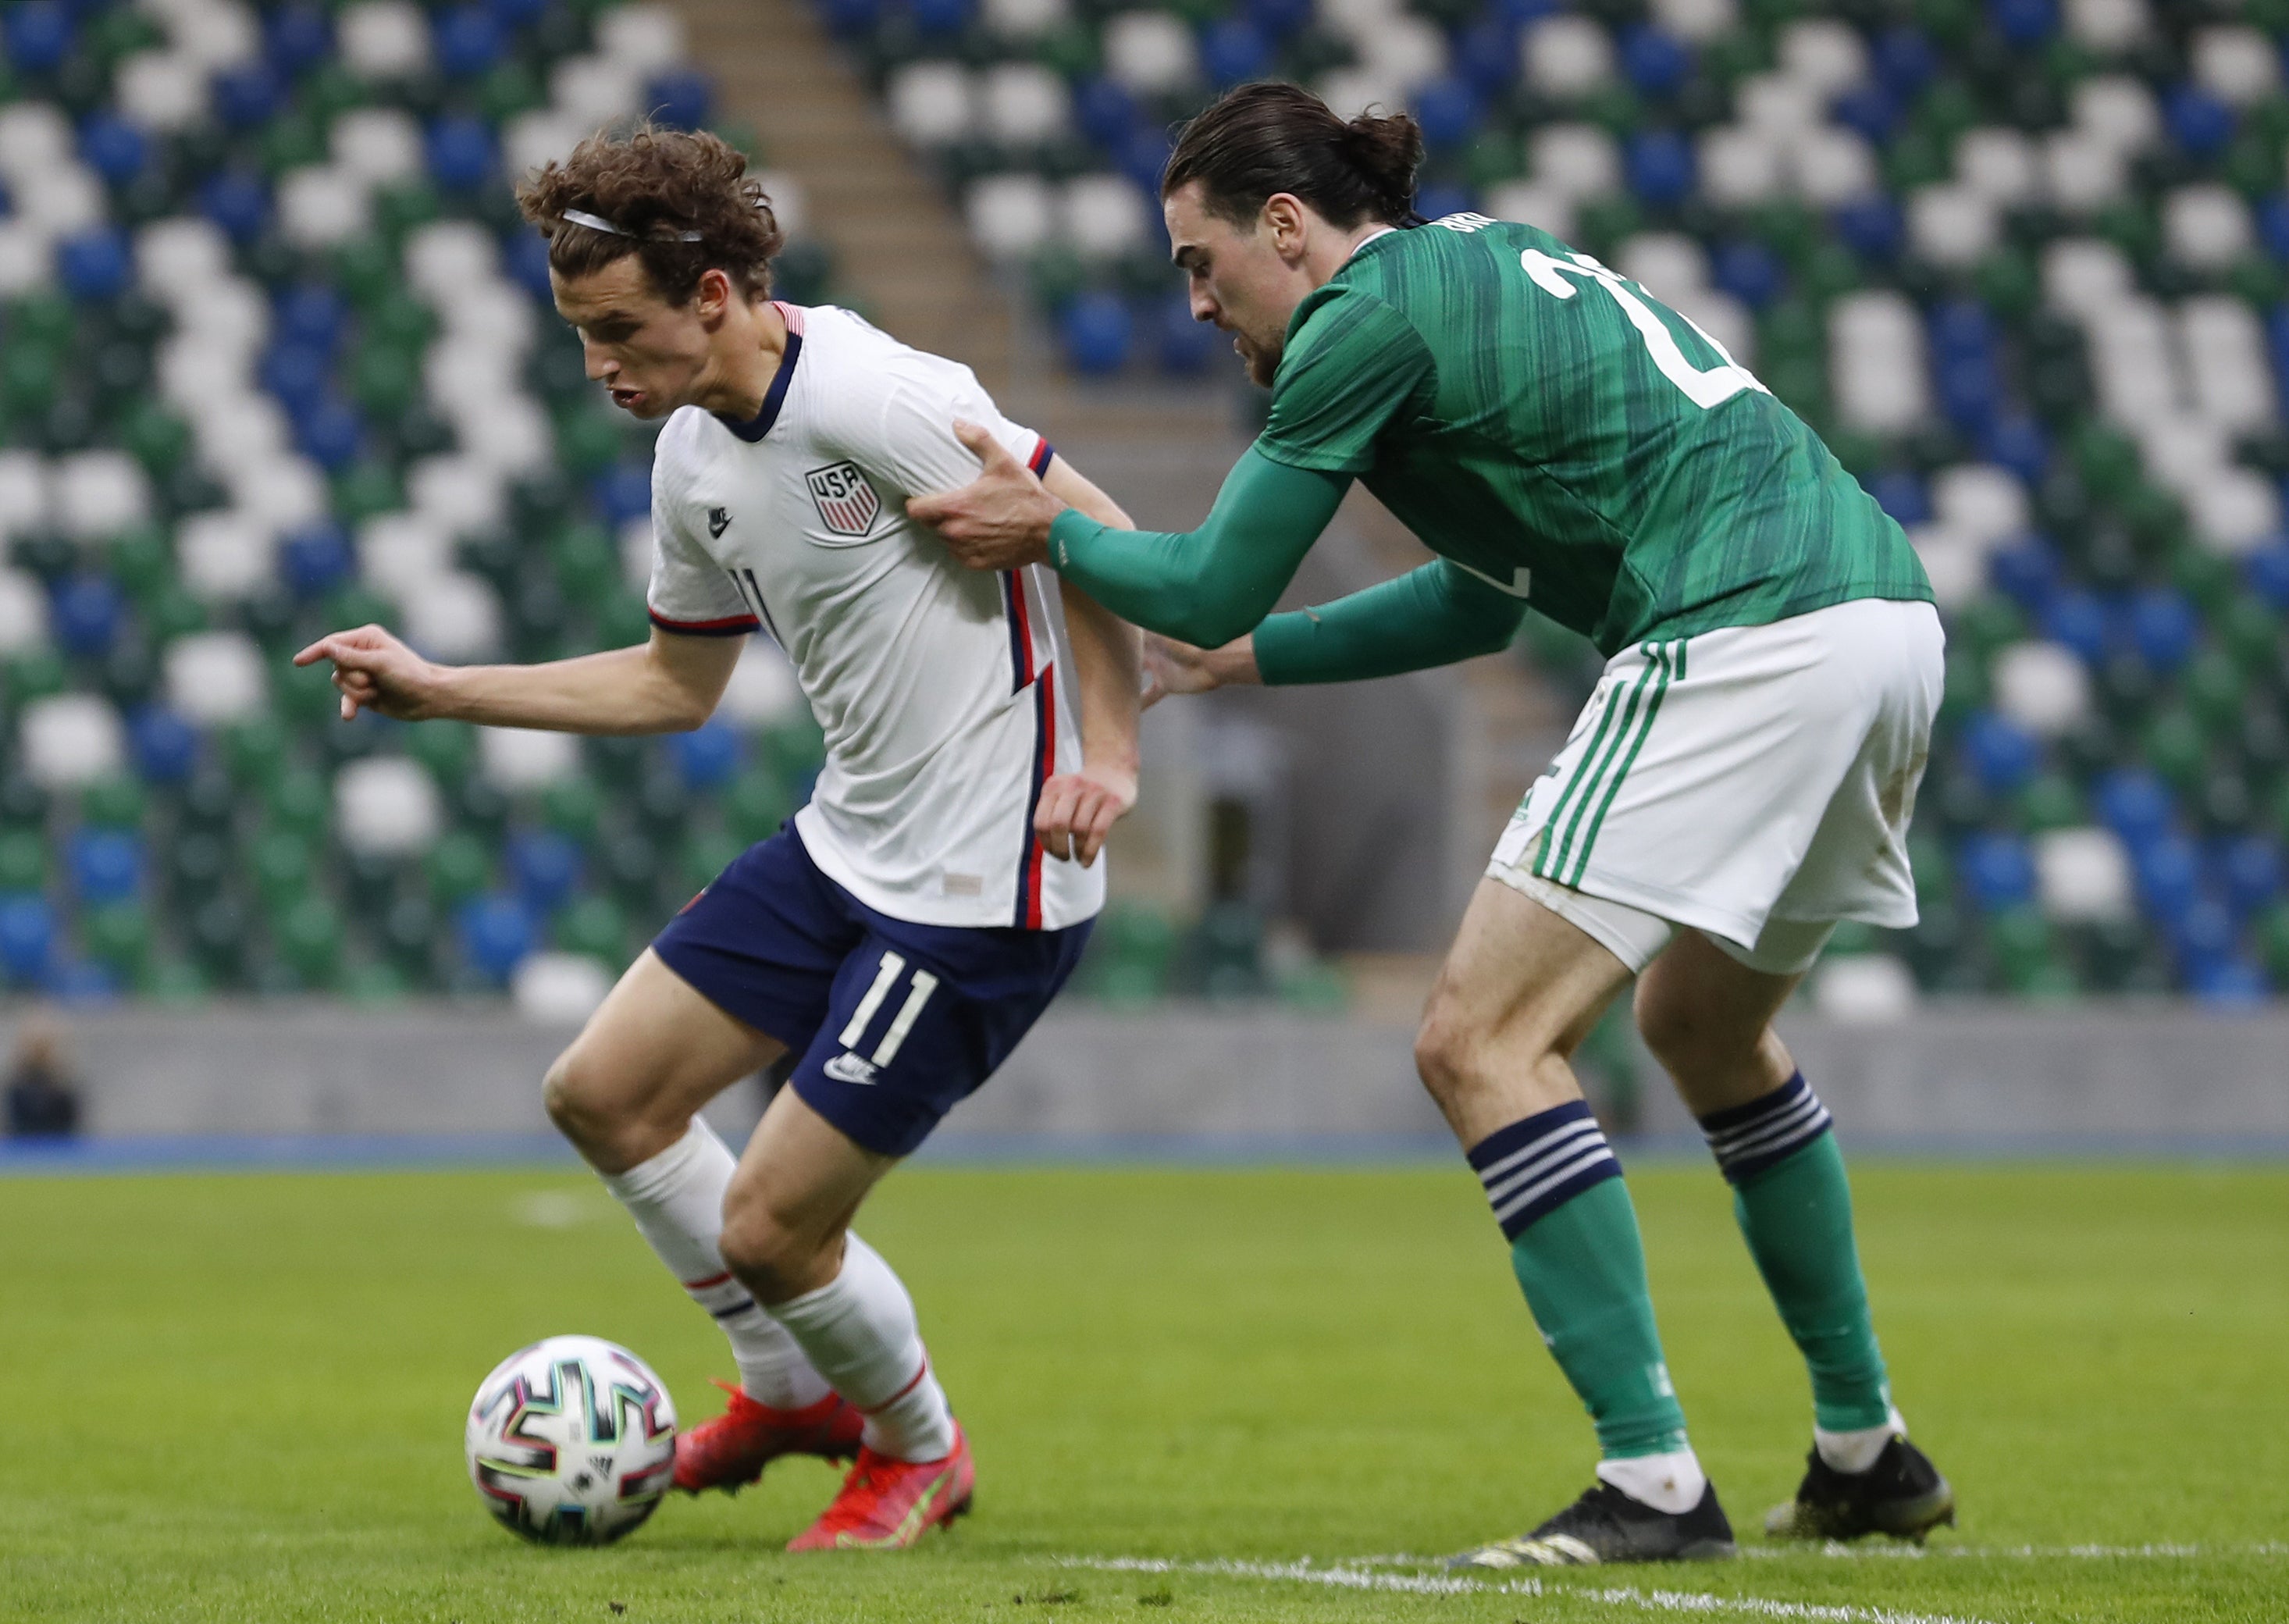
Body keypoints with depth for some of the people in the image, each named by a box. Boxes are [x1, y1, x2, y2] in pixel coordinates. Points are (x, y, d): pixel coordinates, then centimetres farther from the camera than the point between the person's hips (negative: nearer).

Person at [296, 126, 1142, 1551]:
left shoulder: (870, 398, -22)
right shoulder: (693, 457, 6)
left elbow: (1099, 539, -18)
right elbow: (675, 684, 21)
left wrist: (1108, 759, -27)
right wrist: (439, 691, 17)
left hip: (982, 891, -9)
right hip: (846, 849, 9)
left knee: (769, 1228, -6)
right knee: (605, 1093, 12)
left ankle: (920, 1449, 24)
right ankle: (792, 1391, 32)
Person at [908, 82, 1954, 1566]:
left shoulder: (1366, 316, -2)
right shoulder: (1479, 260, 25)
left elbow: (1210, 584, 3)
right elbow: (1485, 602, 33)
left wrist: (1049, 531, 20)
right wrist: (1254, 657, 37)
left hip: (1745, 638, -10)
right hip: (1889, 606, 10)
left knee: (1484, 1040, -8)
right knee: (1705, 1025, 28)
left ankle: (1655, 1484, -13)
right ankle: (1867, 1455, 32)